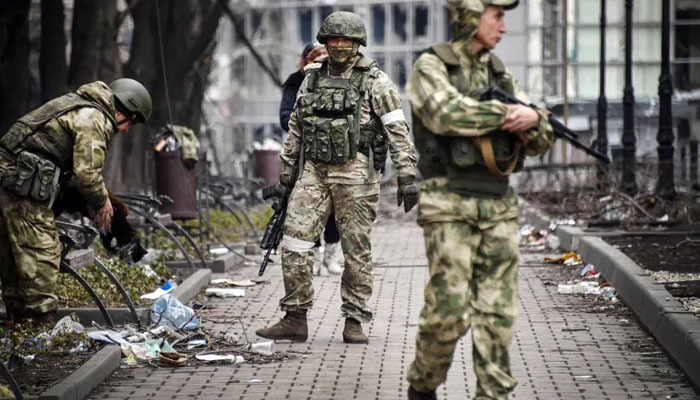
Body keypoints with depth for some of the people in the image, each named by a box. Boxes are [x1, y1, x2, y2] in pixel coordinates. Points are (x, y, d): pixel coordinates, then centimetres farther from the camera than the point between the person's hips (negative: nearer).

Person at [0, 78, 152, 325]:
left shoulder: (78, 106, 23)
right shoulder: (94, 119, -10)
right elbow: (86, 172, -16)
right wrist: (102, 202, 1)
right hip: (23, 183, -11)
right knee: (41, 255, -8)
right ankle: (41, 323, -7)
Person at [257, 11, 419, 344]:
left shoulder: (374, 82, -1)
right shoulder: (311, 80, 14)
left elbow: (398, 131, -7)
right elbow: (295, 132, 21)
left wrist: (407, 177, -14)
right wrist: (286, 177, 19)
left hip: (355, 174, -4)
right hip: (314, 171, 4)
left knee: (356, 249, 0)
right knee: (295, 241, -4)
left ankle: (354, 322, 9)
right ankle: (295, 320, 2)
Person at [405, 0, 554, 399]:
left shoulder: (501, 74, 15)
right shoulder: (431, 66, -2)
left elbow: (541, 141, 12)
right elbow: (447, 113, -22)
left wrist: (532, 120, -11)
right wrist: (507, 113, -15)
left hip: (499, 205, 6)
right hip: (450, 205, -6)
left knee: (498, 312, 2)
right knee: (449, 309, -7)